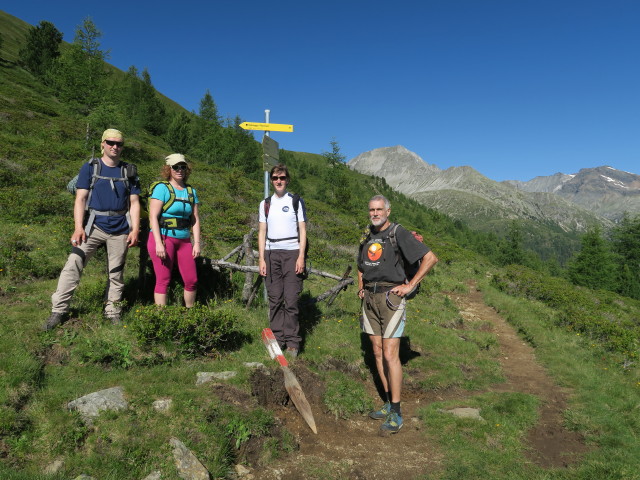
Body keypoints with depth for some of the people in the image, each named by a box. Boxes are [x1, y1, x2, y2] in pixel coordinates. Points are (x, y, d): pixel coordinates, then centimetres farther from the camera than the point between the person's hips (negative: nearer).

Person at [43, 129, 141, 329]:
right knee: (73, 264, -11)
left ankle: (112, 312, 17)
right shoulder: (90, 167, 4)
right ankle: (58, 310, -4)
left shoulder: (129, 171, 9)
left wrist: (135, 230, -4)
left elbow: (134, 203, 6)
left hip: (120, 230, 2)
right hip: (93, 226, -1)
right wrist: (78, 227, -13)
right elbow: (80, 199, -2)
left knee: (116, 273, 7)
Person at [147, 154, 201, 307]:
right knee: (163, 280, -5)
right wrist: (158, 243, -18)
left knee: (192, 280, 5)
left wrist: (197, 243, 4)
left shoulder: (191, 191, 13)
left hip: (184, 241, 5)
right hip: (163, 238, -5)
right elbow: (153, 217, -11)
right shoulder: (161, 188, -4)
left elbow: (195, 219, 12)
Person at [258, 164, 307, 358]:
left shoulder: (296, 202, 7)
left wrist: (301, 256, -7)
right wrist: (262, 259, 3)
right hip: (271, 254, 3)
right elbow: (262, 232, 12)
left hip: (292, 253, -2)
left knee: (291, 300, -5)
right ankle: (277, 339, 10)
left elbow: (302, 230, 4)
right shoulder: (265, 204, 14)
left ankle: (292, 343, 2)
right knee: (274, 299, 2)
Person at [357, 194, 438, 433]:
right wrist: (361, 286, 18)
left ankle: (396, 413, 1)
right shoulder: (367, 236, 14)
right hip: (370, 298, 7)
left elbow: (430, 258, -11)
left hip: (391, 297, -7)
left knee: (390, 354, -8)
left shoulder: (399, 233, -7)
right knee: (377, 353, 9)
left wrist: (410, 285, -12)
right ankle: (389, 403, 21)